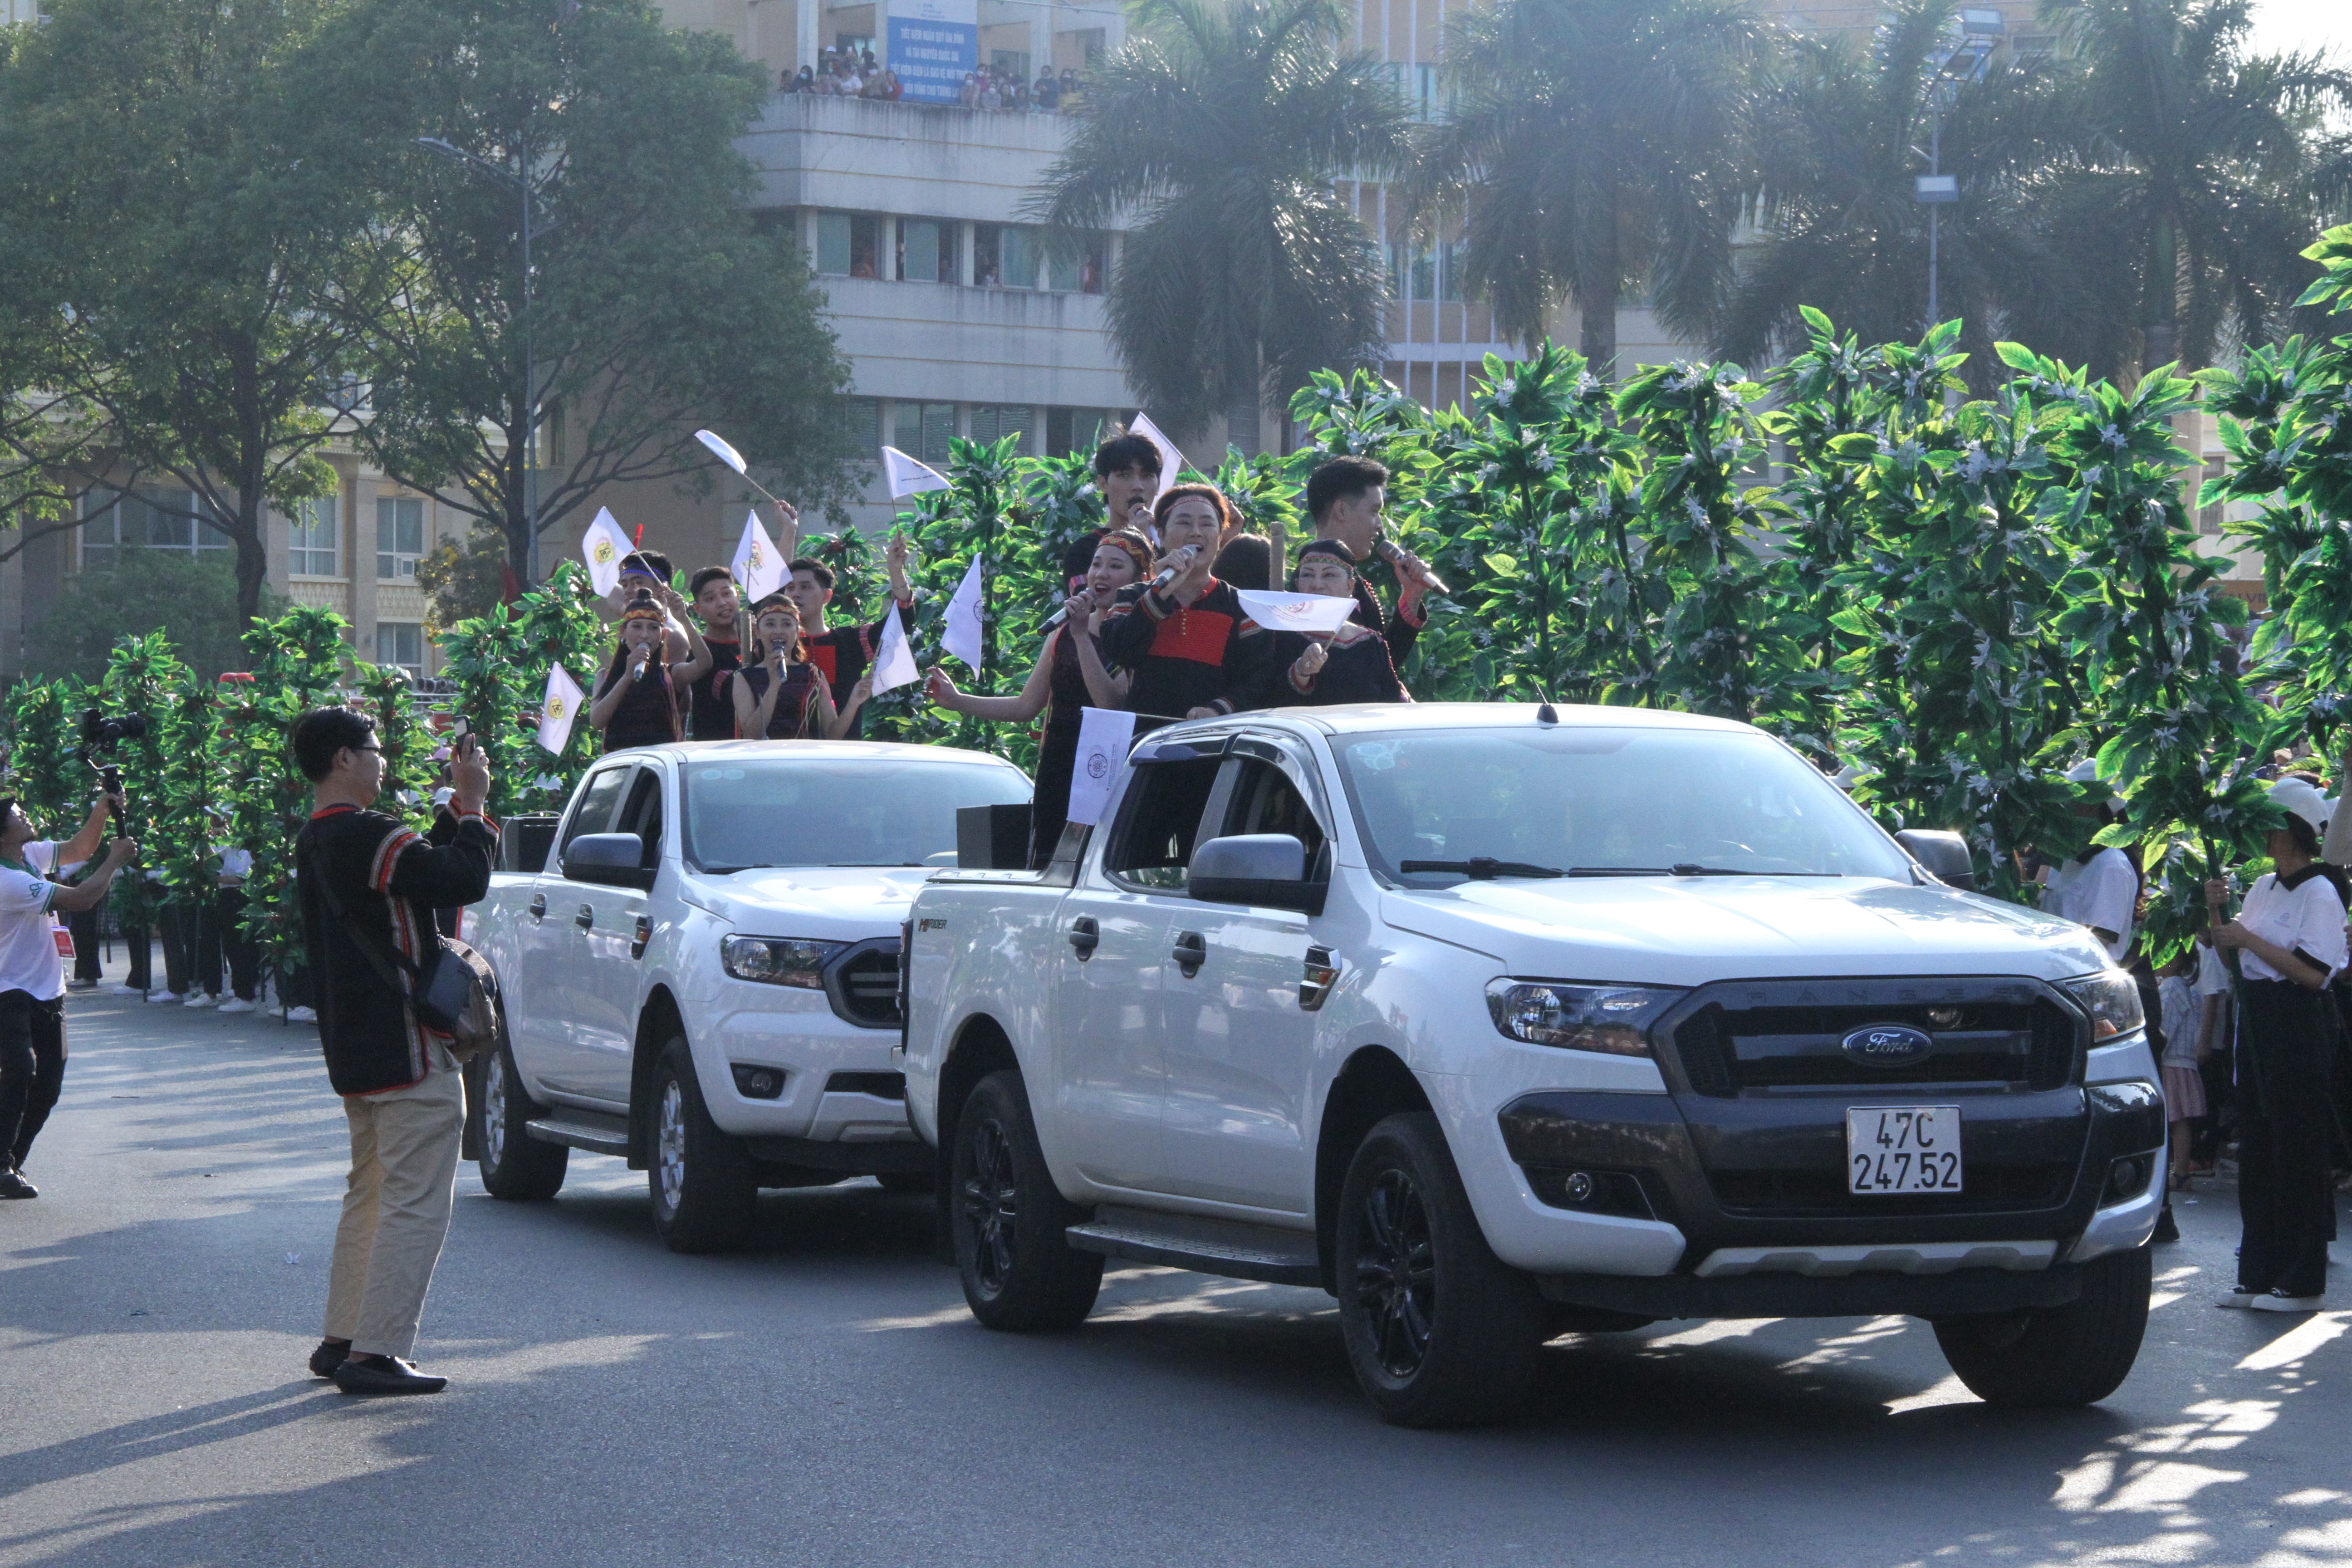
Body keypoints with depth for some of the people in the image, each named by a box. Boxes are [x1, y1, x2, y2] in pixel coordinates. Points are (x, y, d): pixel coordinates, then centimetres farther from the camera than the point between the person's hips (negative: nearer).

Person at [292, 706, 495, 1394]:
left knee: (371, 1193, 20)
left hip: (353, 1051, 10)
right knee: (416, 1204, -7)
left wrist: (457, 808, 10)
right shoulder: (366, 836, -19)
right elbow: (465, 880, -20)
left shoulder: (314, 842, 12)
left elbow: (424, 867, 17)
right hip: (405, 1049, -10)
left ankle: (341, 1340, 23)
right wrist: (472, 806, -8)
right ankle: (375, 1352, -10)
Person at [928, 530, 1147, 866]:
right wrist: (955, 701, 12)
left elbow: (1112, 704, -18)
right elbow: (1026, 707, 18)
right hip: (1057, 772, 6)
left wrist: (1082, 635, -19)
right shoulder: (1062, 632, 14)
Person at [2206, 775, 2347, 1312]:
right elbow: (2232, 952, 20)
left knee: (2296, 1152, -5)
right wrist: (2218, 914, 3)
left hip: (2298, 1031, -9)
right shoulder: (2262, 888, 14)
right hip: (2257, 1026, 9)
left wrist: (2249, 940, -16)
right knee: (2256, 1149, 10)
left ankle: (2302, 1281, 0)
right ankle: (2260, 1273, 17)